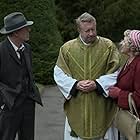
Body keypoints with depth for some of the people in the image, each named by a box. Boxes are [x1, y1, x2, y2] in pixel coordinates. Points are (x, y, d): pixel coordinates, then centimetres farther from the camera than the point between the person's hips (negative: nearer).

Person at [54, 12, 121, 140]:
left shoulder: (108, 46, -1)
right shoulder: (67, 48, 2)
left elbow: (116, 73, -3)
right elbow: (59, 73, 3)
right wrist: (75, 84, -12)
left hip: (101, 106, -1)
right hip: (76, 107, 1)